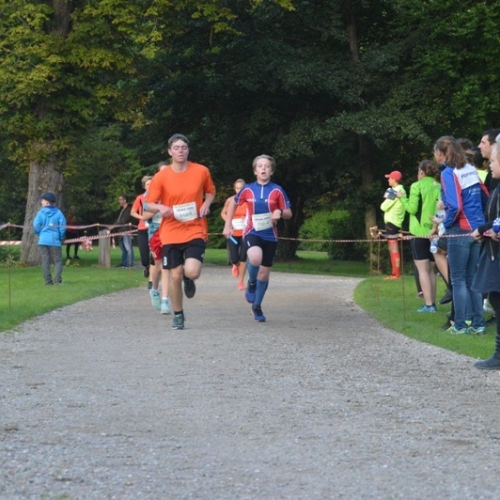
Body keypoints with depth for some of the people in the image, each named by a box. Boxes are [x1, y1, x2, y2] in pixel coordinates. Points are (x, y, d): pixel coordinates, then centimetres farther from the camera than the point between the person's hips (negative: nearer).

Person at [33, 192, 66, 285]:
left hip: (43, 240, 0)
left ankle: (48, 281, 3)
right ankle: (57, 280, -9)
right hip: (55, 241, 0)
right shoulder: (58, 213, -2)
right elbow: (63, 227, -5)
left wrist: (40, 235, 12)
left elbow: (36, 226, -6)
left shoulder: (41, 212, -2)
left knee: (45, 261, 6)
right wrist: (60, 238, 10)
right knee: (57, 261, 5)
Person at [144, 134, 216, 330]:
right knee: (175, 275, 2)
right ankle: (178, 315, 23)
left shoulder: (201, 171, -2)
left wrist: (207, 203, -4)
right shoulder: (161, 177, -4)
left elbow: (210, 191, 17)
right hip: (171, 233, 1)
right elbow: (148, 204, 0)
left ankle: (188, 279, 19)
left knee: (192, 271, -20)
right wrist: (160, 208, -22)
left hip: (195, 231, 0)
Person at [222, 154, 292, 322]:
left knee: (264, 273, 8)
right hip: (252, 233, -2)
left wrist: (280, 212, -19)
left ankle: (257, 306, 29)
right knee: (255, 258, -33)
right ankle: (251, 283, -2)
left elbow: (289, 213, 3)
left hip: (270, 235, 2)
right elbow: (233, 204, 16)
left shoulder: (277, 191, -3)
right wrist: (228, 225, 11)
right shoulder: (248, 190, -1)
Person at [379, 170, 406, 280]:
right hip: (396, 222, 10)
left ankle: (397, 274, -10)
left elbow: (384, 207, -15)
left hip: (392, 222, -10)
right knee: (392, 248, 16)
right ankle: (394, 273, 20)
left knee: (394, 248, -9)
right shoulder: (401, 190, 14)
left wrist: (385, 200, 3)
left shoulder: (395, 191, -16)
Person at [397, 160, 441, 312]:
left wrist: (402, 198, 4)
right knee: (431, 270, 14)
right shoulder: (439, 187, 4)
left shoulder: (417, 186, -9)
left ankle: (428, 305, -10)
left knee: (423, 270, -3)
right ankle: (433, 303, 11)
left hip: (420, 232, -5)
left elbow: (412, 208, -11)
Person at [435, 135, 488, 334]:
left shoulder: (448, 173, -12)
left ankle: (460, 325, 2)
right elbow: (485, 197, 13)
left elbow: (455, 206, -20)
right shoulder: (470, 170, 9)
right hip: (477, 229, 7)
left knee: (458, 280, 1)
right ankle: (478, 323, 11)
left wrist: (445, 224, -4)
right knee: (473, 278, 11)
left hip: (460, 231, -7)